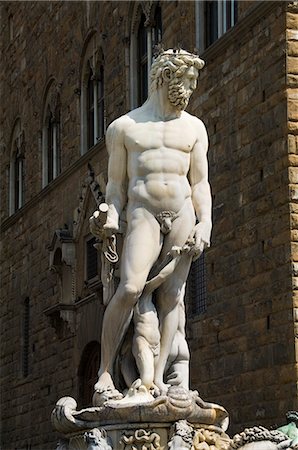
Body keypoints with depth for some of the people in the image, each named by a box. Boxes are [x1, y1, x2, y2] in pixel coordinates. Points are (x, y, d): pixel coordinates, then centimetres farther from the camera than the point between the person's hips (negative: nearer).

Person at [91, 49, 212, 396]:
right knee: (130, 288, -21)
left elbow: (200, 183, 12)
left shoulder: (193, 127, 15)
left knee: (171, 295, -5)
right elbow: (116, 182, 10)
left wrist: (205, 223, -2)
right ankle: (105, 371, -13)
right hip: (143, 214, -3)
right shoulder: (124, 127, 10)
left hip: (183, 214, 3)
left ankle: (158, 377, -7)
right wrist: (112, 215, -7)